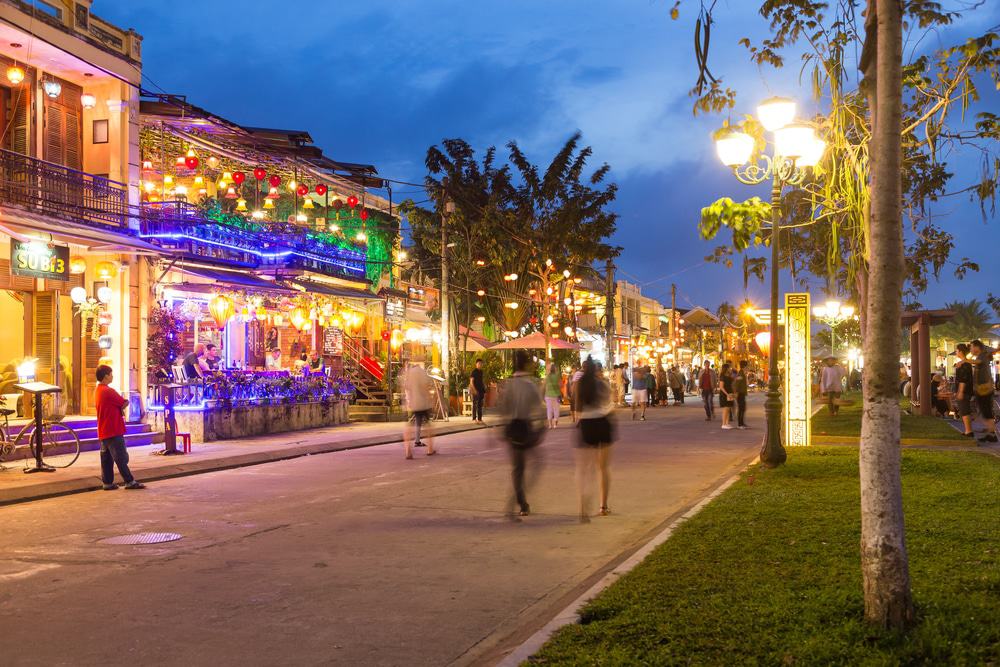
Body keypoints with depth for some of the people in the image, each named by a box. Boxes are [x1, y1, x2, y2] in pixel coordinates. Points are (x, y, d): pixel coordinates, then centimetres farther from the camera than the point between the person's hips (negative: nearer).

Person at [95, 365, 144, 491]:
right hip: (113, 430, -9)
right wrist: (123, 404, 7)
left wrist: (119, 408, 0)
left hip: (103, 431, 9)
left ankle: (108, 483, 10)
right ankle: (129, 482, -4)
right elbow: (125, 403, -12)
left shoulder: (99, 391, 14)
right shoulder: (108, 391, -17)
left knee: (106, 458, 9)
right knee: (121, 458, -6)